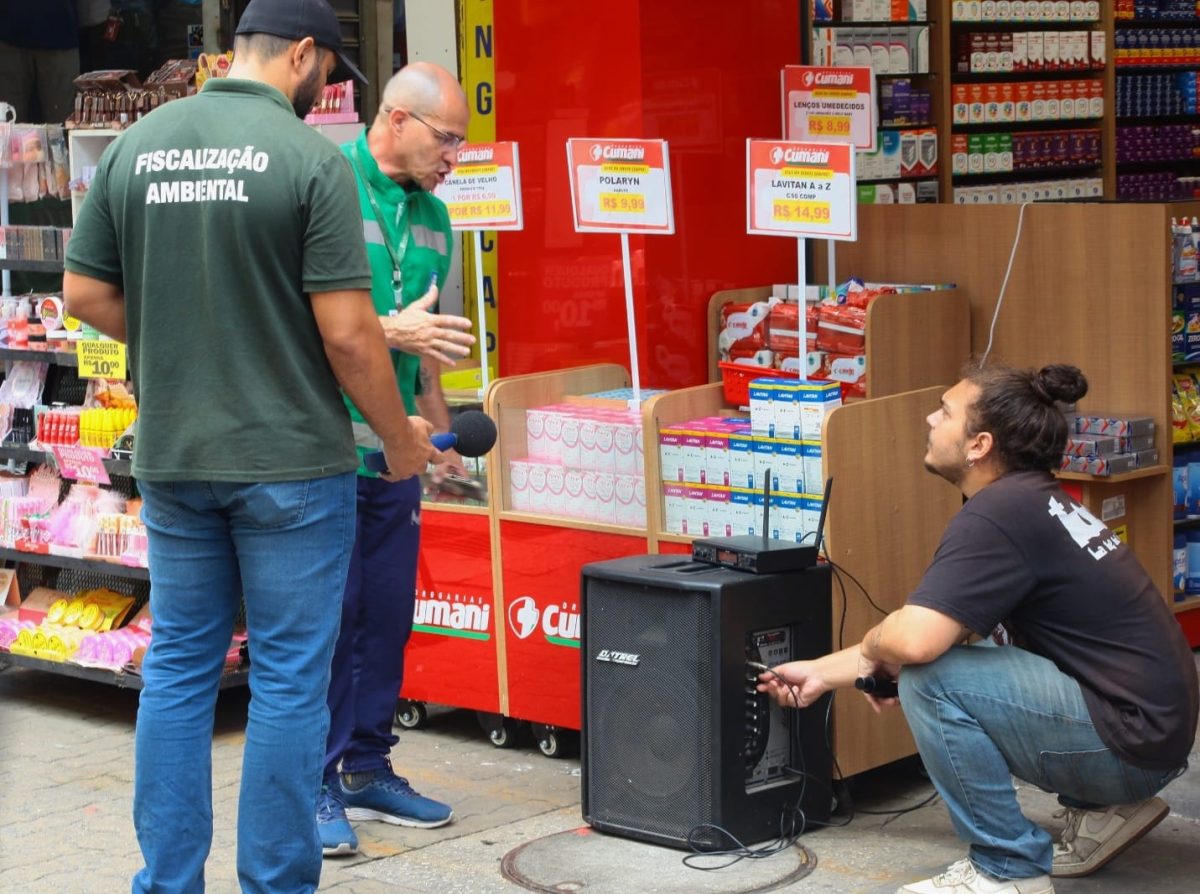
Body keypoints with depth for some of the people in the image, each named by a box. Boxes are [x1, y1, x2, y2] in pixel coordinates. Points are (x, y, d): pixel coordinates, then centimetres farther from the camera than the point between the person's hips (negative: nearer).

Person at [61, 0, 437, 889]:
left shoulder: (135, 147, 3)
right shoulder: (311, 158, -13)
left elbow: (86, 293, 7)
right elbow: (346, 331, -14)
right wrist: (400, 437, -1)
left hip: (170, 457, 5)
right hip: (291, 459, -5)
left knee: (178, 667, 14)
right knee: (289, 677, 4)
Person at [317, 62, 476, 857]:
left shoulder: (431, 214, 14)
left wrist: (443, 434, 18)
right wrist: (390, 331, -20)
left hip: (395, 452, 7)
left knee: (386, 616, 12)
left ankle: (367, 767, 24)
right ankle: (315, 784, 8)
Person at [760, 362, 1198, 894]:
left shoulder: (999, 515, -19)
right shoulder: (1030, 498, 11)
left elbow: (914, 640, -29)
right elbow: (938, 630, 20)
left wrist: (871, 652, -5)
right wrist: (822, 673, 22)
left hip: (1132, 738, -10)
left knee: (931, 679, -19)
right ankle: (1103, 810, 21)